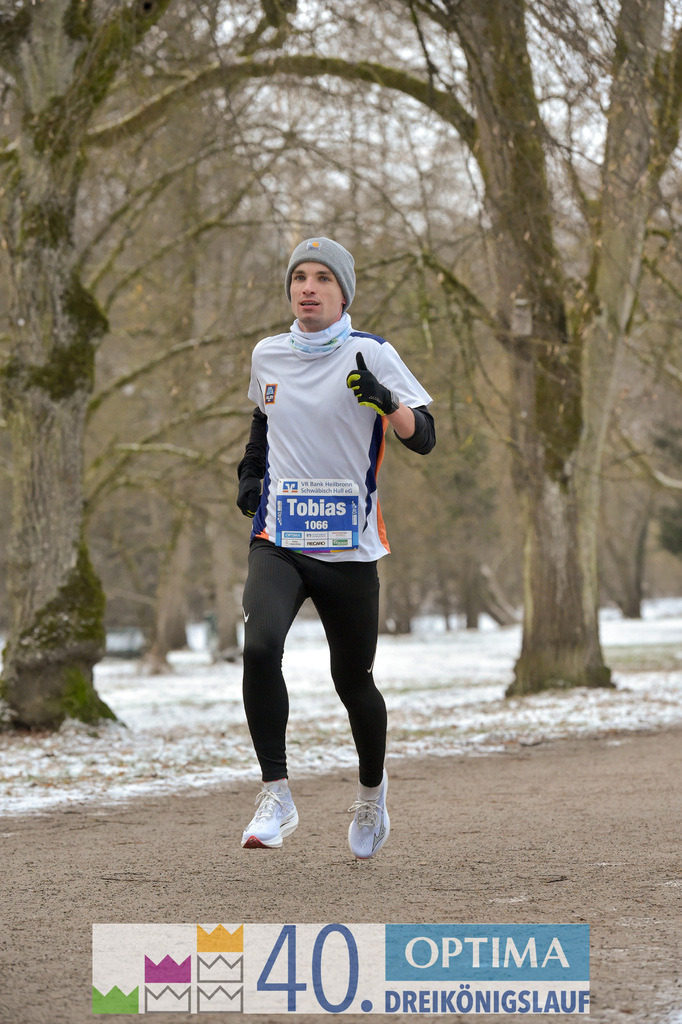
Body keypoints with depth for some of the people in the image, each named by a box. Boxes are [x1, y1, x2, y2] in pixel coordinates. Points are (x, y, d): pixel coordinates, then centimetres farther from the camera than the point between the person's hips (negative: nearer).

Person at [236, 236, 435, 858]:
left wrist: (384, 400, -31)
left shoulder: (372, 355, -4)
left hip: (350, 549, -2)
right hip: (278, 542, 2)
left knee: (353, 680, 8)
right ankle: (277, 796, -17)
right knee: (260, 647, -25)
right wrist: (251, 470, 13)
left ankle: (372, 789, 37)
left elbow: (423, 438, -12)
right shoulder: (267, 356, 8)